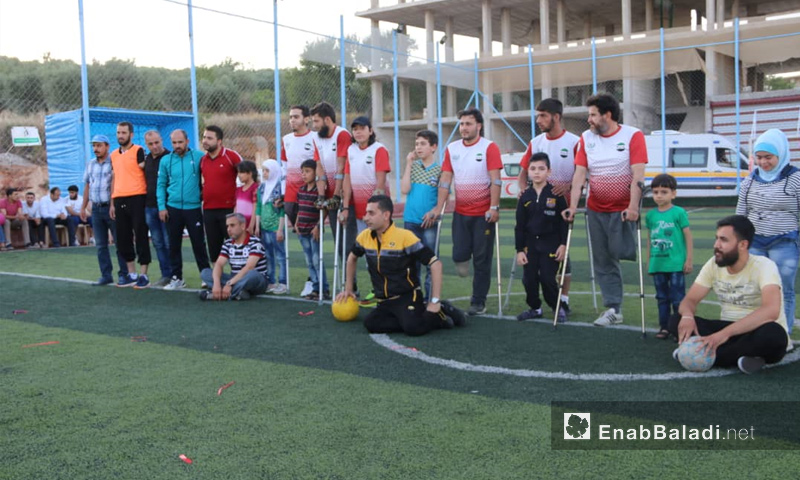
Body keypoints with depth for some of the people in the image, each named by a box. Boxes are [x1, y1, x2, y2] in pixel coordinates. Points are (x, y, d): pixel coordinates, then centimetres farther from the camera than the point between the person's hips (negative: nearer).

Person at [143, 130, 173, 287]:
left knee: (169, 243, -4)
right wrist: (145, 203, 13)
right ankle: (166, 275, 16)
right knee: (158, 243, 9)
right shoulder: (146, 159, 13)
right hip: (149, 207, 7)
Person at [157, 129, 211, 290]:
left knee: (198, 243, 1)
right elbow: (161, 185, 8)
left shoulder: (198, 157, -4)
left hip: (193, 208, -3)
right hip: (173, 208, 3)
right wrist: (161, 207, 1)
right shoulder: (165, 160, 4)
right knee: (174, 244, 9)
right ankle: (177, 277, 19)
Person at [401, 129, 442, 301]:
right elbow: (404, 190, -6)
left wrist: (434, 212, -19)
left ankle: (430, 298, 7)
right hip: (410, 220, 3)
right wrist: (408, 164, -4)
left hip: (430, 222, -3)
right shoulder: (413, 166, 7)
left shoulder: (440, 169, -1)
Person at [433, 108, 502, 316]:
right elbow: (445, 180, 5)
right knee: (459, 255, 0)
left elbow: (495, 180, -12)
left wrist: (494, 207, -19)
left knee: (481, 259, 2)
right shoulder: (452, 149, 6)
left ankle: (478, 302, 12)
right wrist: (439, 208, 0)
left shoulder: (489, 147, -7)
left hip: (484, 213, -3)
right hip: (460, 212, 3)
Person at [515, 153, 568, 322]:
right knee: (529, 278, 5)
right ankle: (534, 308, 24)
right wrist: (519, 249, 1)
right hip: (530, 243, 4)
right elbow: (520, 226, 4)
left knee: (547, 278, -5)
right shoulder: (525, 197, 2)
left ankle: (558, 307, 15)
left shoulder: (556, 194, -7)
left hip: (551, 243, -4)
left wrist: (563, 244, -7)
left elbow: (564, 221, -3)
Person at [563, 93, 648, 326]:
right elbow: (580, 174, -2)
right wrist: (573, 206, -10)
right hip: (596, 209, 4)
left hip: (623, 209, -4)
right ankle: (613, 309, 14)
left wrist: (633, 207, -24)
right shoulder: (586, 138, 3)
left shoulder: (633, 135, -8)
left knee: (619, 253, -14)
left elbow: (638, 174, -15)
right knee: (603, 261, 6)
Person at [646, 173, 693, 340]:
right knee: (662, 297, 12)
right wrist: (649, 261, 15)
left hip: (676, 264, -4)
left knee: (678, 298, 0)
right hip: (657, 264, 4)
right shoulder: (650, 215, 7)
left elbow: (688, 237, -3)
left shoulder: (679, 213, -5)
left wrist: (689, 260, -5)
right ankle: (664, 327, 20)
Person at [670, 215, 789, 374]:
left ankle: (702, 355, -25)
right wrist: (687, 316, -28)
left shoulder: (764, 266, -18)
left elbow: (771, 310, -34)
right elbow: (690, 300, -1)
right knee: (677, 321, -16)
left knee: (772, 333, -40)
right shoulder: (713, 265, -1)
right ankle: (740, 356, -23)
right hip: (727, 331, 5)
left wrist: (725, 333, -44)